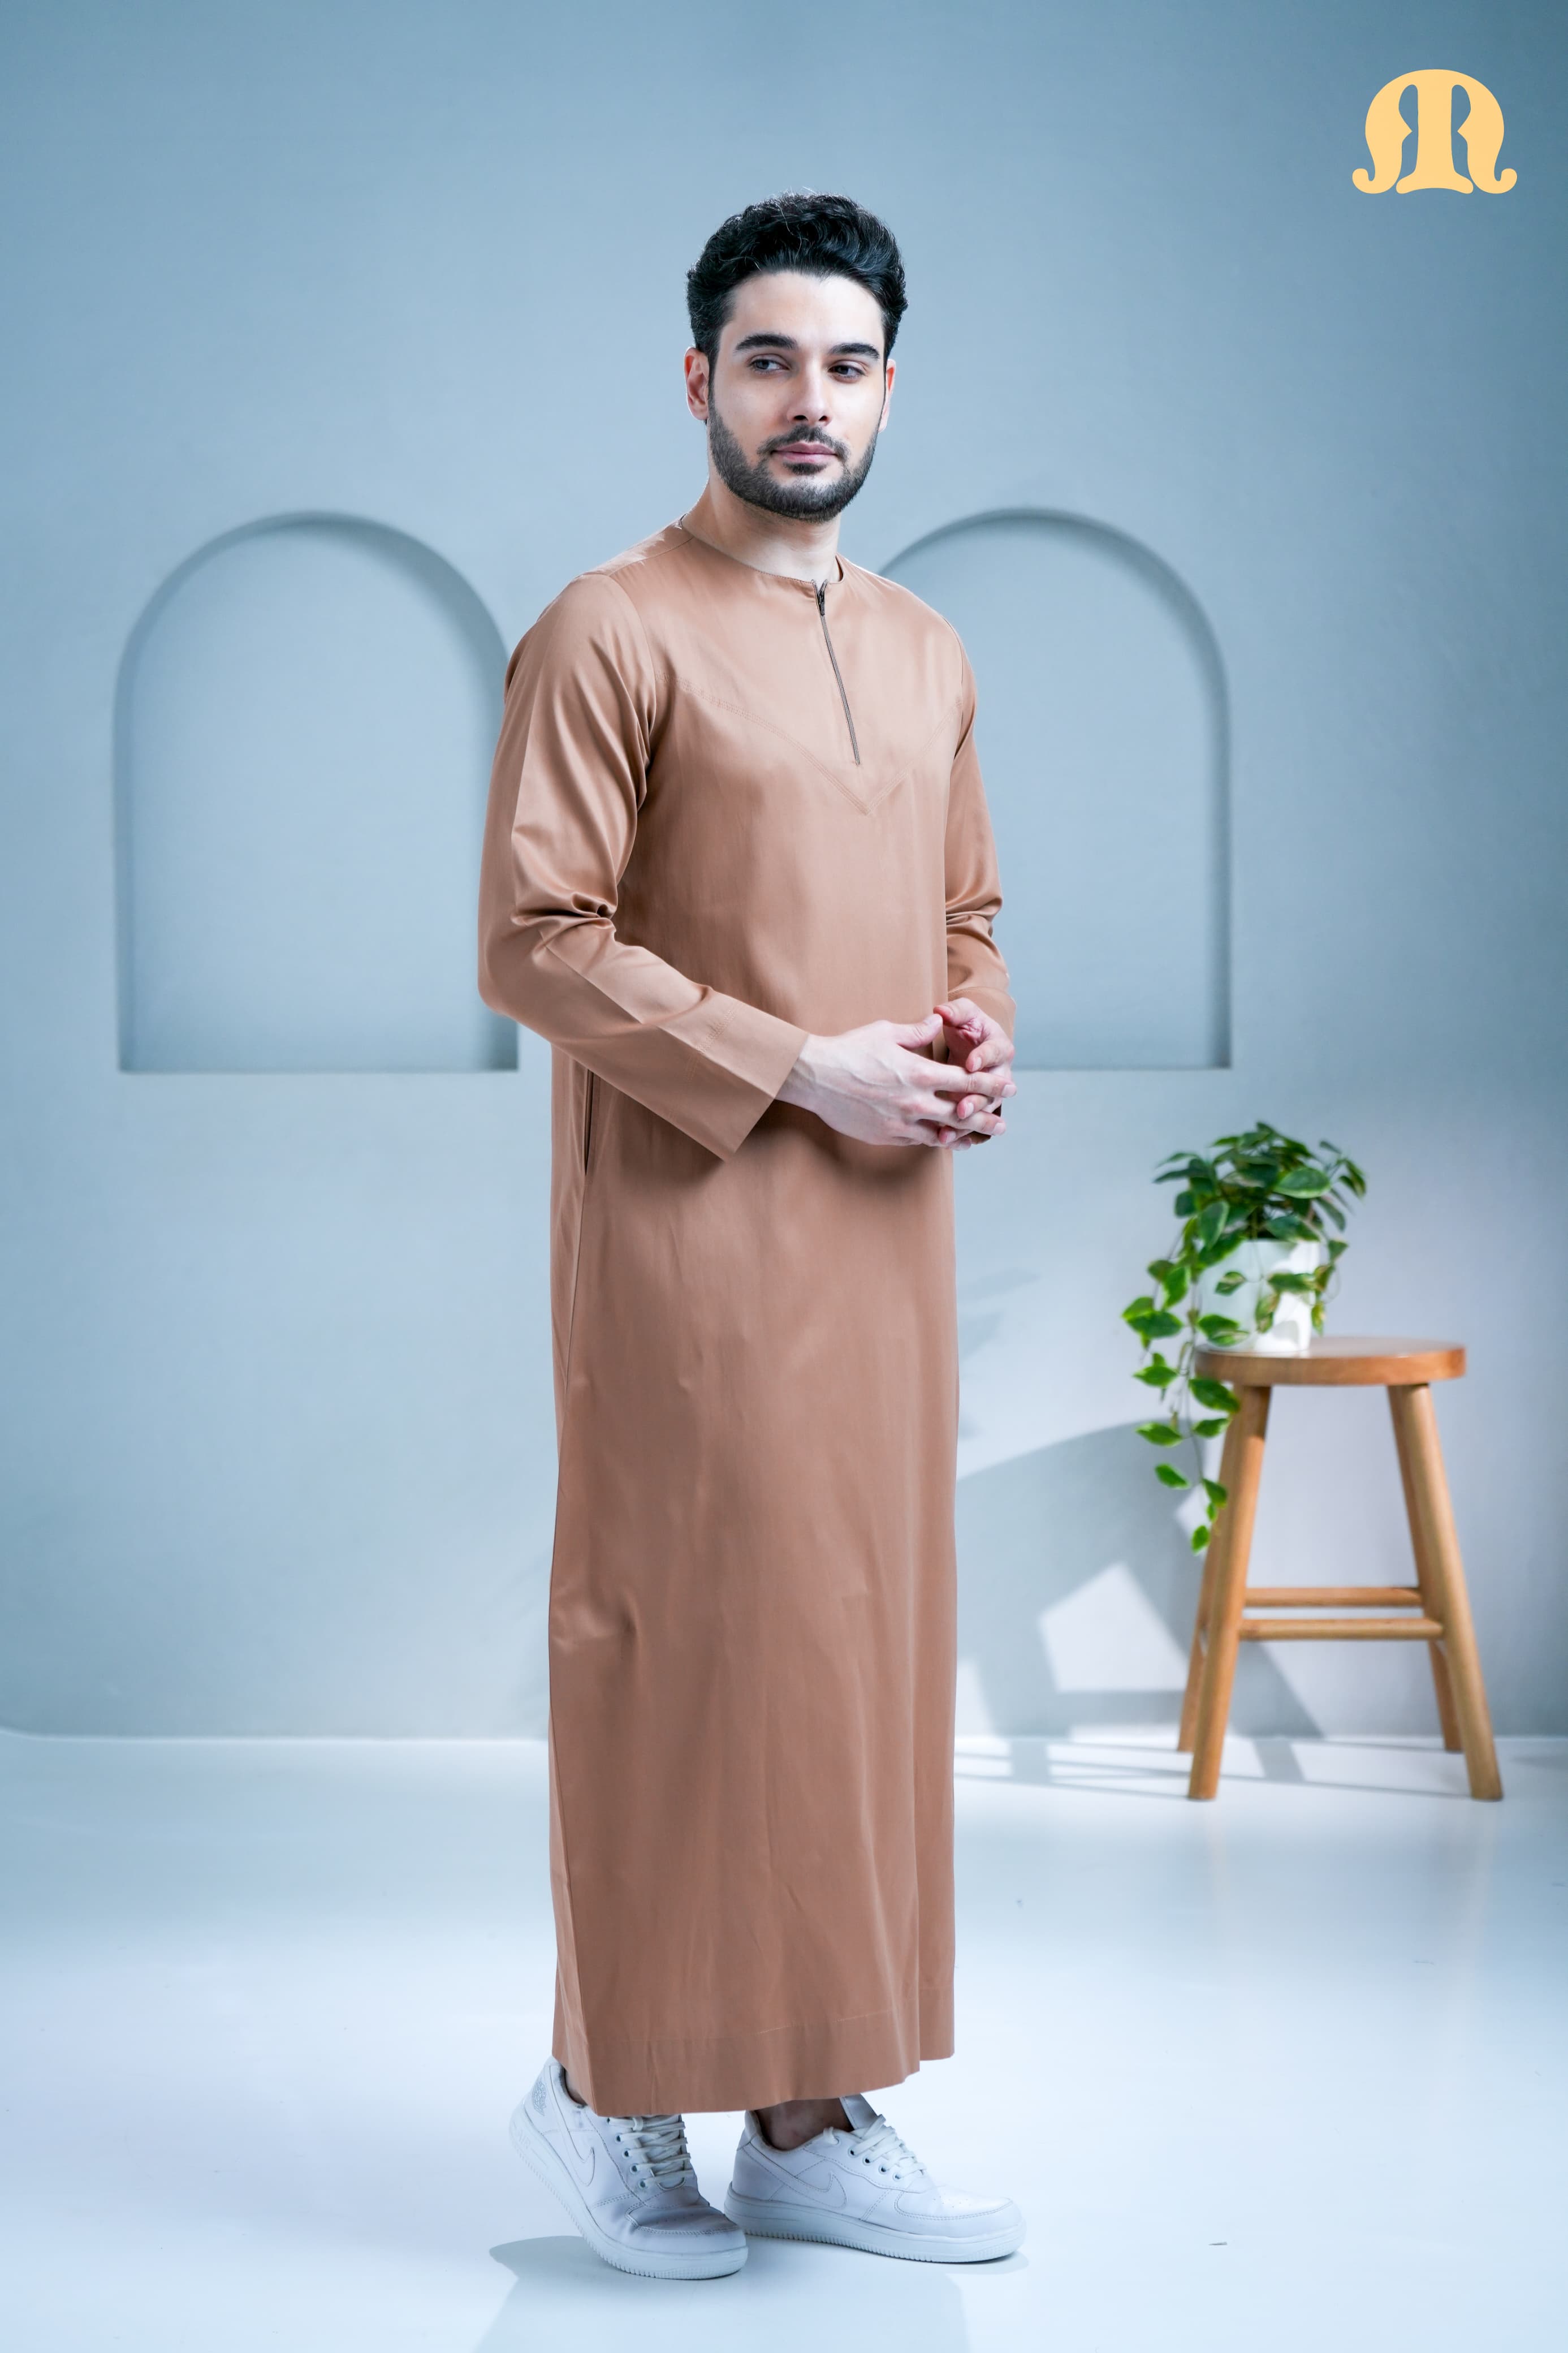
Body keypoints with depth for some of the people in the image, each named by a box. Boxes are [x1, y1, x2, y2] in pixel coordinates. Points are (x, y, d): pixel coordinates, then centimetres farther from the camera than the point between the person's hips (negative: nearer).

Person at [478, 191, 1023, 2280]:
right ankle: (608, 2086, 14)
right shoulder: (609, 637, -7)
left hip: (889, 1225, 7)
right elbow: (535, 944, -13)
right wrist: (798, 1069, -16)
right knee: (687, 1640, -3)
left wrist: (981, 1044, 2)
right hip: (689, 1226, -7)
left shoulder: (925, 654, 16)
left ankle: (811, 2122, 18)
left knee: (867, 1640, 9)